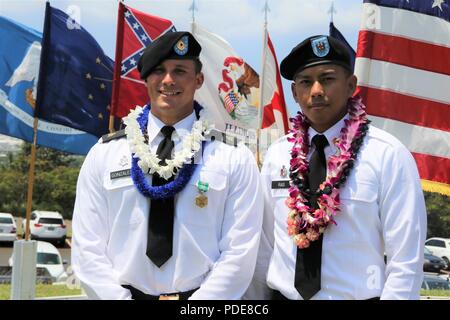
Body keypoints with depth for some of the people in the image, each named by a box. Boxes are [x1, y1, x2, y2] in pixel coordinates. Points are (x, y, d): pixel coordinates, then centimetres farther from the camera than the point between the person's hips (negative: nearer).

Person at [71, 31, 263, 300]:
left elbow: (239, 253, -9)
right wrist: (118, 297, -13)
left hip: (203, 295, -1)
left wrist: (195, 307, -18)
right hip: (124, 293, 1)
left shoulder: (236, 158, -4)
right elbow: (88, 248, -2)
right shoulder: (103, 154, 0)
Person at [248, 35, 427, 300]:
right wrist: (257, 298, 5)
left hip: (357, 295, -3)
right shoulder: (277, 154, 0)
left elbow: (405, 260, -14)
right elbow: (264, 244, 4)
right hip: (282, 294, 3)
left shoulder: (389, 154, -13)